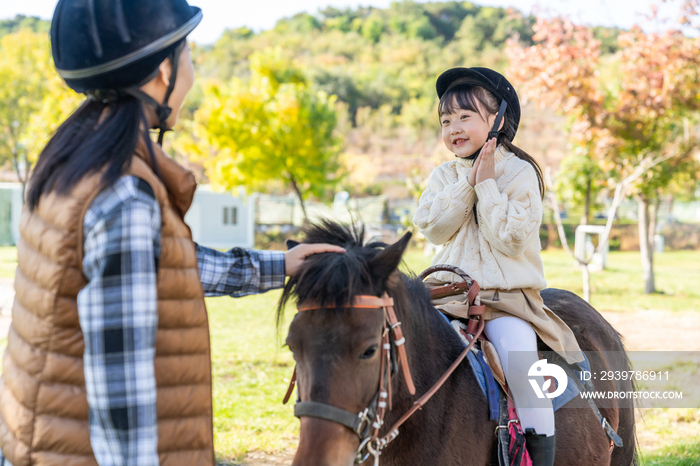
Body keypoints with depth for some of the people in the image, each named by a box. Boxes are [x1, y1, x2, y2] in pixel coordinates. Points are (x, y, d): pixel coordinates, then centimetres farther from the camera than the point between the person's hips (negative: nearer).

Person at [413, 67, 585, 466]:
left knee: (517, 349, -29)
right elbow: (432, 227, -5)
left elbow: (511, 239, -13)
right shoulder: (444, 176, 11)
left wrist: (487, 185, -14)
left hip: (509, 294, -4)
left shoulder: (520, 173, -2)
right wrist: (467, 183, -10)